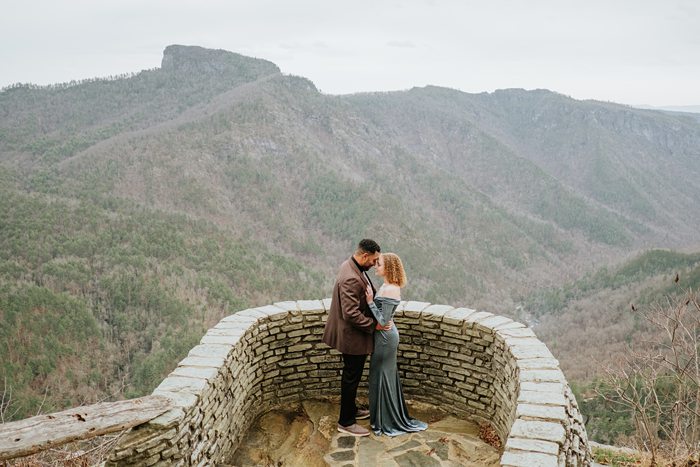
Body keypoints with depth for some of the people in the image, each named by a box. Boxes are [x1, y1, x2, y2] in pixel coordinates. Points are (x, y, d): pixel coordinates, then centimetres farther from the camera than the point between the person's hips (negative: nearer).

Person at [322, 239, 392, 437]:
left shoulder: (352, 266, 2)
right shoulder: (351, 279, -31)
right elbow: (351, 314, -31)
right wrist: (374, 324, -22)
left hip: (353, 334, 10)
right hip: (353, 337, -10)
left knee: (352, 375, 23)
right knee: (351, 378, 4)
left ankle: (351, 410, 40)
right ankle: (346, 422, 17)